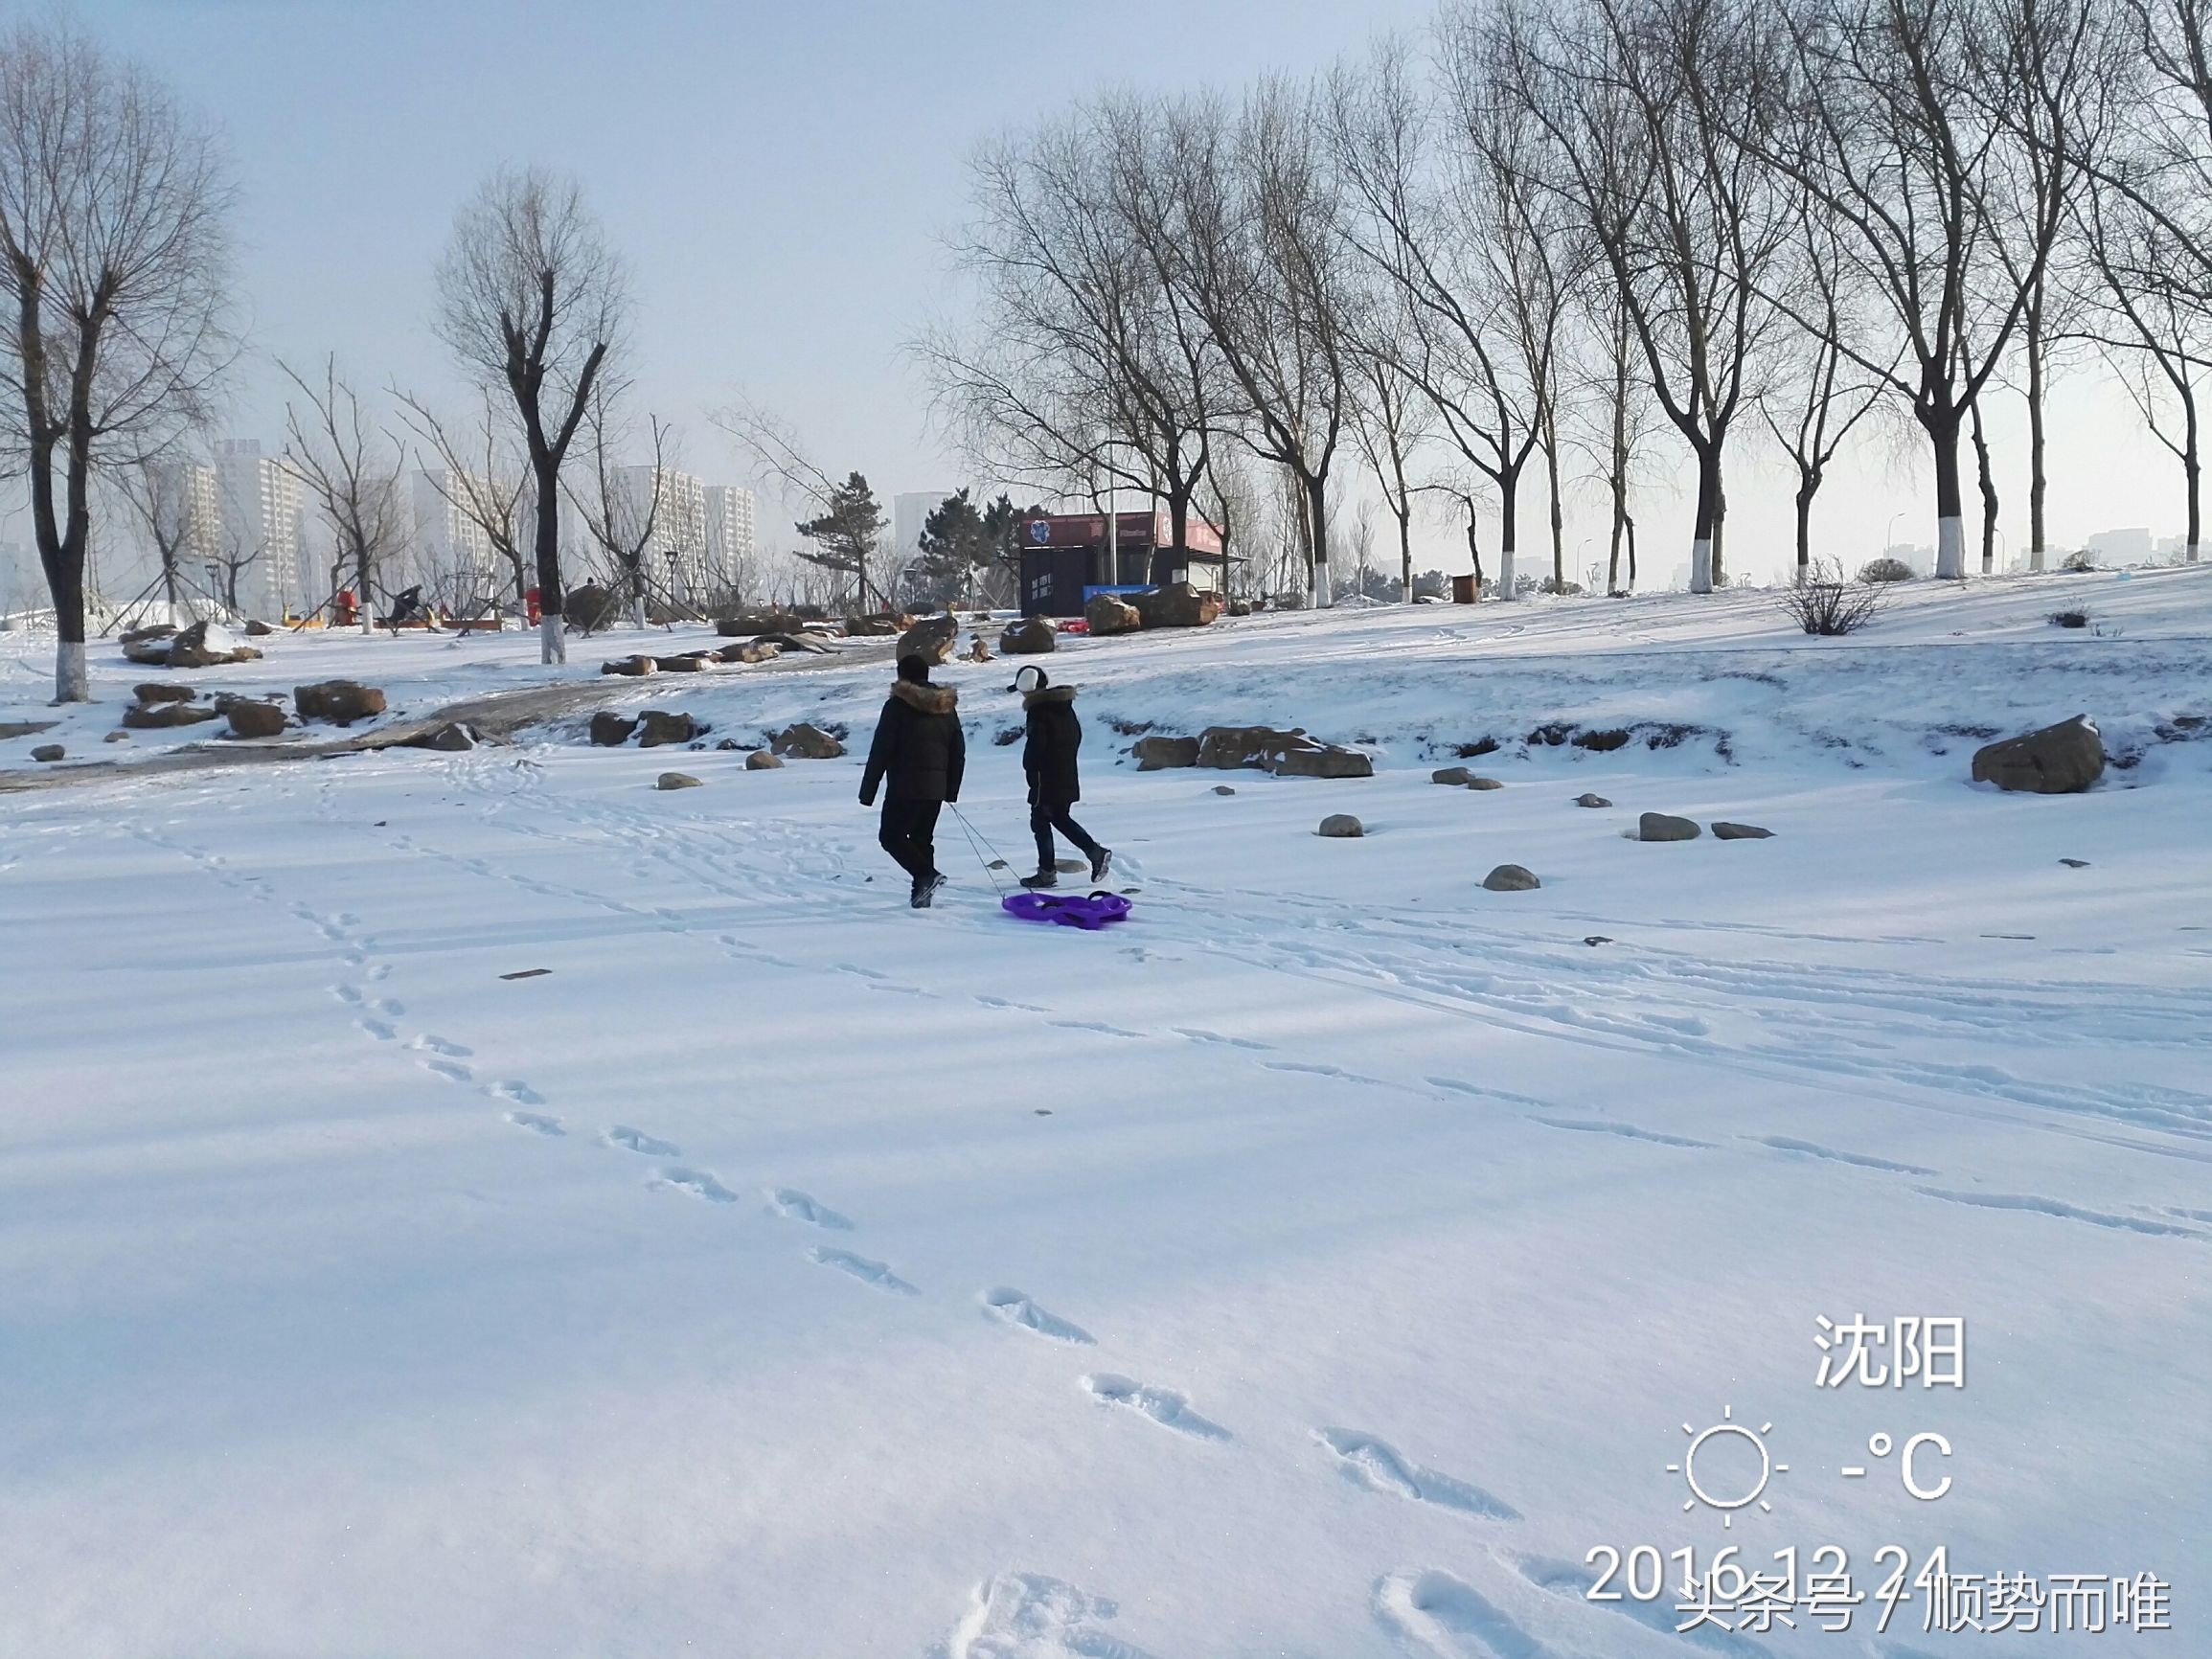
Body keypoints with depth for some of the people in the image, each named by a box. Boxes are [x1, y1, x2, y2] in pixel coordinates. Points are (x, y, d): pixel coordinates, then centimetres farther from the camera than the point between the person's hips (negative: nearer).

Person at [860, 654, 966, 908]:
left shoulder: (897, 705, -9)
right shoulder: (947, 708, 11)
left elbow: (880, 751, -10)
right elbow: (958, 752, 16)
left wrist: (867, 791, -6)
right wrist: (952, 789, 23)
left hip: (904, 787, -6)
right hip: (935, 788, 6)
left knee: (892, 836, 2)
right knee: (923, 838, 14)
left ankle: (926, 875, -16)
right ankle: (921, 893, 11)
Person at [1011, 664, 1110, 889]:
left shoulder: (1038, 710, -16)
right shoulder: (1064, 704, 9)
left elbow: (1035, 744, -19)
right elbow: (1076, 734, 17)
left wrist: (1029, 767, -2)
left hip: (1046, 777, -8)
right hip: (1068, 776, 8)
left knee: (1040, 822, 2)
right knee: (1061, 818, 19)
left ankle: (1047, 872, 4)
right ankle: (1095, 852, 8)